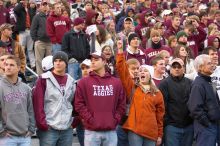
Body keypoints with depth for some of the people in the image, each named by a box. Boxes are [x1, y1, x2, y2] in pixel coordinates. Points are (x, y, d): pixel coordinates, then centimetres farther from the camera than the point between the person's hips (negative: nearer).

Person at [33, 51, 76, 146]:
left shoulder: (71, 81, 13)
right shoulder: (44, 79, -3)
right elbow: (38, 103, -8)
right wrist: (42, 124, -13)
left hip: (67, 129, 5)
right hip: (48, 129, -5)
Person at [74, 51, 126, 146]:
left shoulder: (116, 82, 12)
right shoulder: (83, 82, 3)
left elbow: (121, 105, 12)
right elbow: (79, 104, -2)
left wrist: (115, 120, 0)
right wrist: (90, 120, -10)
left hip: (111, 131, 3)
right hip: (91, 131, -2)